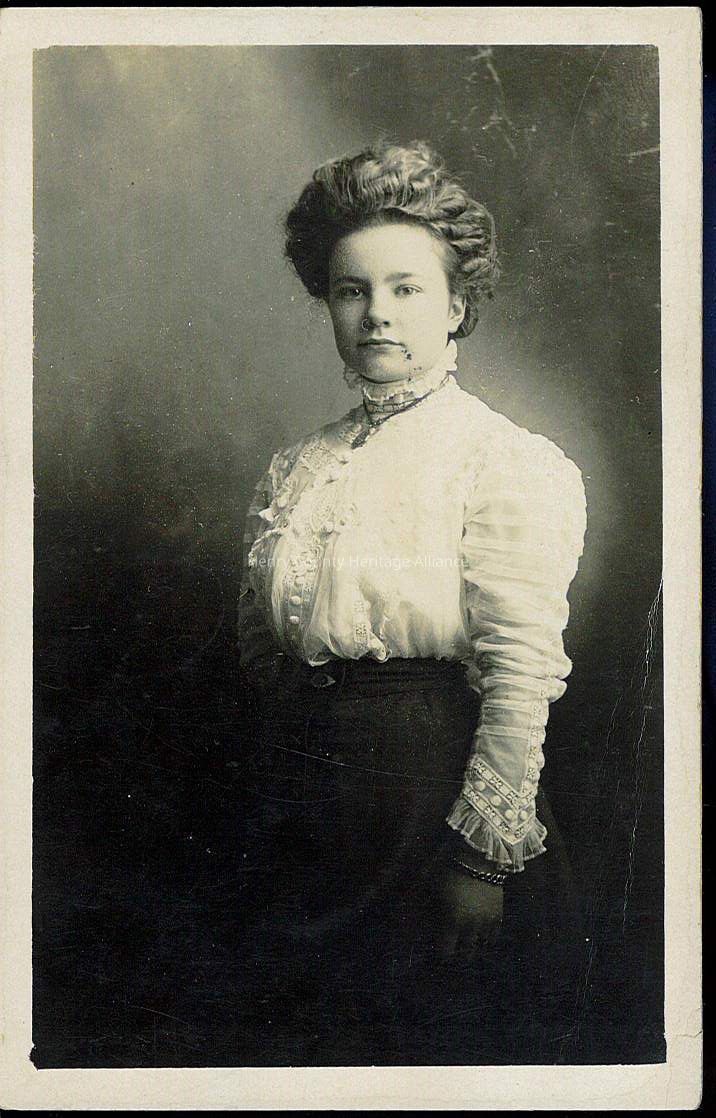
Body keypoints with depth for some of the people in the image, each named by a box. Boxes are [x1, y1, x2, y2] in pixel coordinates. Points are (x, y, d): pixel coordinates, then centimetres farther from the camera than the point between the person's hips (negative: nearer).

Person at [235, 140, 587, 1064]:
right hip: (294, 802, 5)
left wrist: (484, 858, -17)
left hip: (429, 790, -5)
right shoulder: (293, 470, 6)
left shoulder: (510, 463, -11)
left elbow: (522, 677, -16)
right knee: (318, 1045, 20)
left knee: (442, 1050, 12)